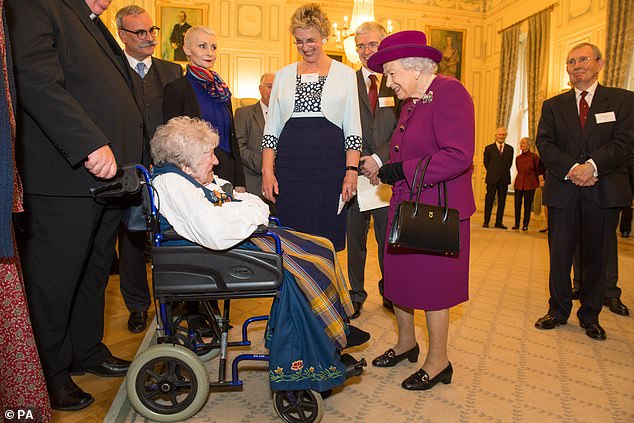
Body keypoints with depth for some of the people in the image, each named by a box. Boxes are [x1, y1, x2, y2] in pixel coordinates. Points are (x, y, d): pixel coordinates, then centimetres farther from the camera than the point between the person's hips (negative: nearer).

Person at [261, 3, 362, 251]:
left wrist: (352, 171, -7)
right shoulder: (283, 75, 14)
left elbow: (353, 130, 4)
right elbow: (271, 129, 12)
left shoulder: (345, 74, 8)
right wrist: (267, 171, 2)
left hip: (330, 165, -1)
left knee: (326, 241, 1)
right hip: (289, 166, 2)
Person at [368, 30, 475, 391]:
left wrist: (404, 170, -20)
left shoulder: (449, 93, -13)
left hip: (437, 211, -8)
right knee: (398, 277, 13)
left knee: (433, 283, 3)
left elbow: (459, 155, -23)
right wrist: (388, 169, 4)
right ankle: (406, 343, 35)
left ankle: (438, 361, 22)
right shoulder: (411, 103, 15)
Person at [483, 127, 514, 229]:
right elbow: (486, 162, 10)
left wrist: (504, 172, 9)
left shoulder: (510, 149, 10)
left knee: (502, 201, 5)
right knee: (489, 200, 0)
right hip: (492, 178, -2)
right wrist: (492, 172, 10)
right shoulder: (489, 148, 3)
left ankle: (499, 222, 11)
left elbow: (509, 163, 14)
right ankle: (486, 221, 6)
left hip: (504, 178, 2)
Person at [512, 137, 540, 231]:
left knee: (527, 205, 2)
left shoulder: (534, 156, -5)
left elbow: (537, 170, 3)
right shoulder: (518, 158, 7)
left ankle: (525, 225, 10)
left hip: (530, 184, -3)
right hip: (519, 183, 4)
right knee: (517, 204, 3)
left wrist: (537, 182, 9)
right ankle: (516, 224, 12)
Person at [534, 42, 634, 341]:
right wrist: (572, 169, -15)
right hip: (563, 191, 1)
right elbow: (544, 144, -1)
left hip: (604, 192, -1)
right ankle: (558, 311, 20)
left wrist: (593, 166, -19)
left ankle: (590, 316, 22)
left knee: (597, 256, 8)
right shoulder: (553, 106, 11)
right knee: (560, 254, 5)